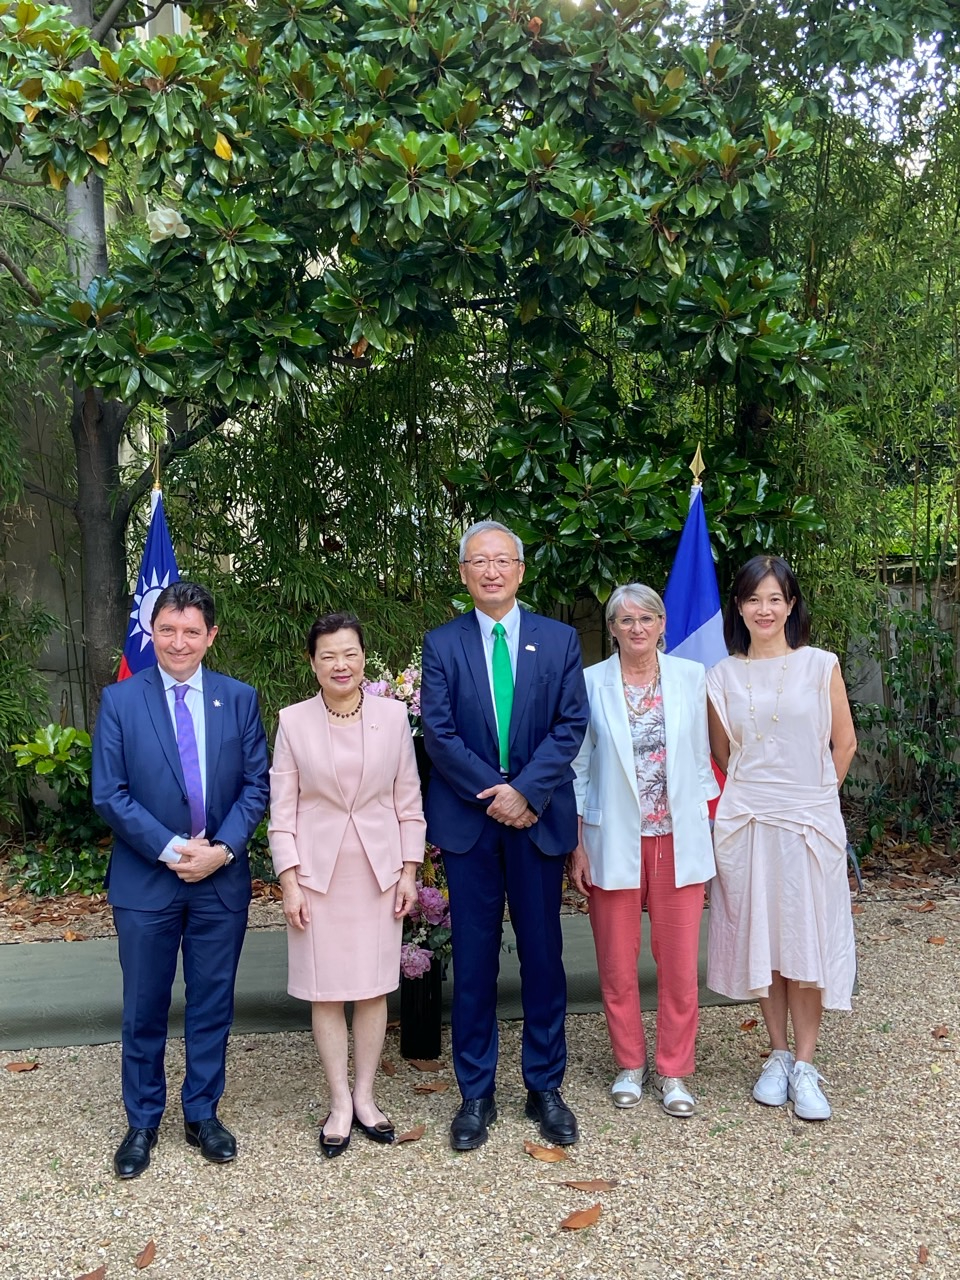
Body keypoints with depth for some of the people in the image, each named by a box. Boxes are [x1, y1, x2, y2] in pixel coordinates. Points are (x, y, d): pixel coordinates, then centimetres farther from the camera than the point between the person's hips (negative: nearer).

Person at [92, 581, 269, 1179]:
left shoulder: (240, 698, 1)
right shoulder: (120, 700, -3)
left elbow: (256, 785, 0)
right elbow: (110, 794, -7)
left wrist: (222, 849, -14)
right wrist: (172, 849, -15)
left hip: (222, 878, 1)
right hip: (145, 881, -1)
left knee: (213, 1003, 13)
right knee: (144, 1009, 11)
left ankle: (202, 1114, 31)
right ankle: (143, 1121, 31)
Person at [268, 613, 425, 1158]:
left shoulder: (393, 715, -1)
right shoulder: (294, 721, -3)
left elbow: (409, 800, 3)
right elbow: (283, 809, 0)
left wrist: (409, 872, 1)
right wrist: (289, 882, -5)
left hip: (378, 870, 1)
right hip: (318, 872, -1)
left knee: (374, 986, 9)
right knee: (326, 991, 6)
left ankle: (365, 1096, 25)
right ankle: (340, 1104, 19)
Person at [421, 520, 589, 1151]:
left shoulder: (559, 640, 4)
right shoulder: (443, 643, 2)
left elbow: (571, 725, -3)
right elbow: (439, 732, -5)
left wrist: (526, 791, -14)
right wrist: (494, 793, -12)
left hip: (539, 817, 1)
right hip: (469, 820, 0)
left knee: (543, 956, 9)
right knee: (474, 960, 7)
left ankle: (545, 1088, 24)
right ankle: (476, 1094, 21)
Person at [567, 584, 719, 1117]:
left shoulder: (691, 677, 3)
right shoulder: (590, 683, -1)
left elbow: (701, 758, 7)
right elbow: (578, 768, 2)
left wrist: (708, 830, 4)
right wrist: (577, 844, -1)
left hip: (679, 839, 1)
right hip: (613, 842, 0)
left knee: (680, 962, 5)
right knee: (617, 963, 9)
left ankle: (674, 1072, 22)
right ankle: (631, 1064, 28)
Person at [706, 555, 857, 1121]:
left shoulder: (821, 666, -2)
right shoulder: (722, 676, 3)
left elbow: (844, 743, 5)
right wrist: (757, 795, 12)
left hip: (810, 821, -2)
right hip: (746, 821, 2)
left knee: (807, 940, 2)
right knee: (760, 938, 8)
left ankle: (805, 1066, 14)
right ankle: (778, 1055, 23)